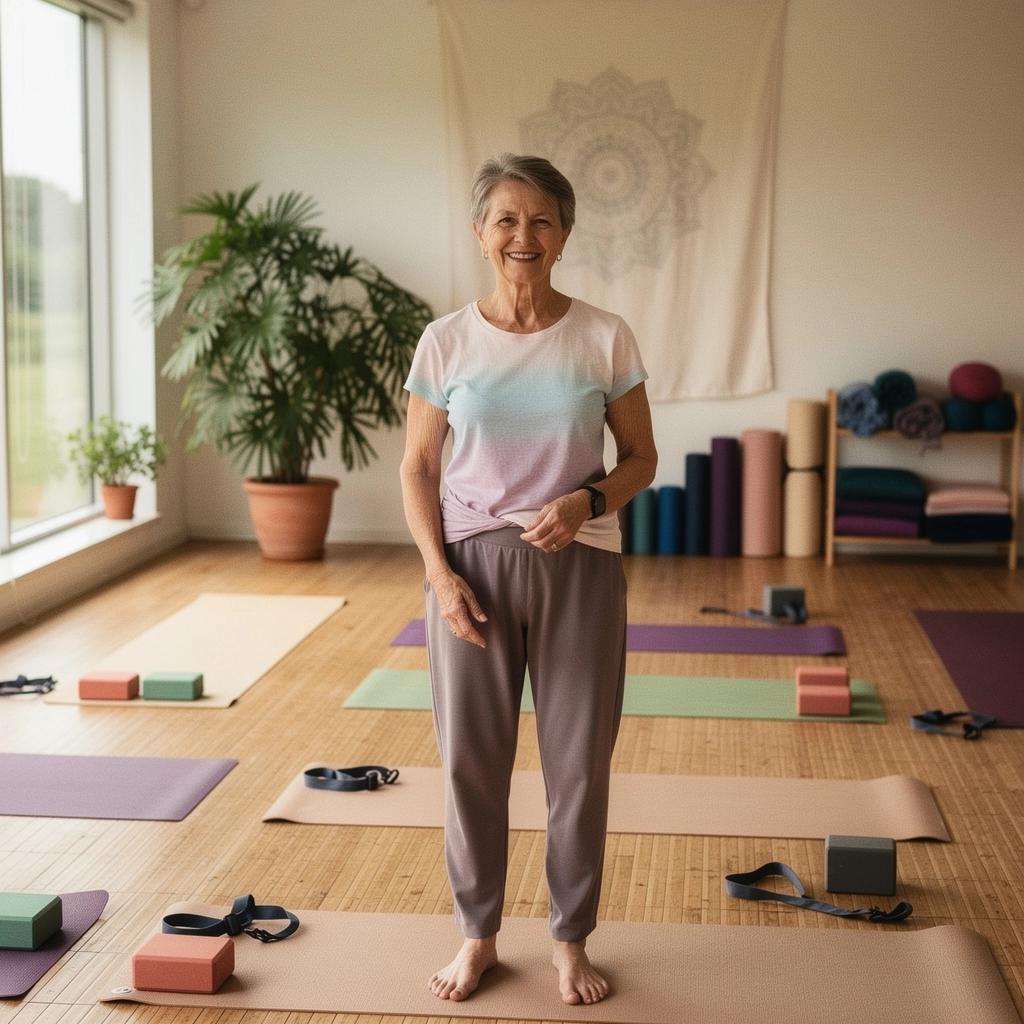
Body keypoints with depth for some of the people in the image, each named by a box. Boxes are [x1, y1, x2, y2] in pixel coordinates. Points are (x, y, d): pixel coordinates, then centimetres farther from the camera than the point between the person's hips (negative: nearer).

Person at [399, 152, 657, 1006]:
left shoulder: (604, 339, -3)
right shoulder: (446, 342, -1)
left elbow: (641, 458, 5)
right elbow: (418, 468, 3)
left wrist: (587, 501, -15)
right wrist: (440, 573, -9)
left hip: (578, 565, 0)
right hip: (473, 561, 0)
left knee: (579, 758, 6)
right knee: (471, 755, 7)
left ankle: (571, 940, 23)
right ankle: (478, 934, 24)